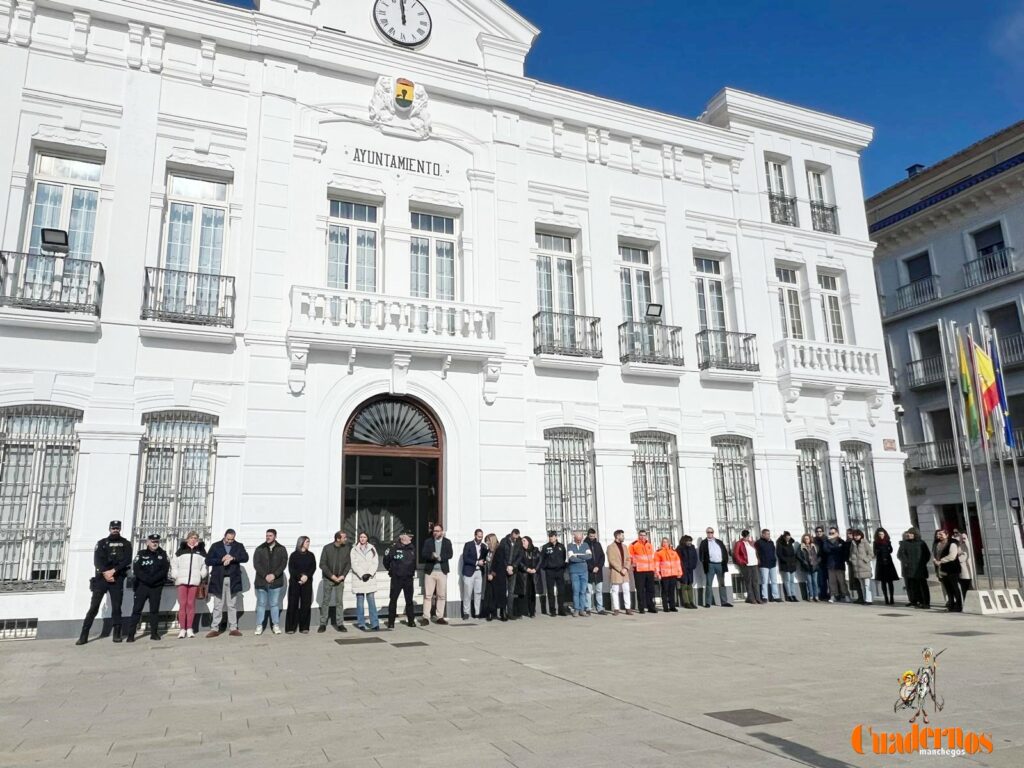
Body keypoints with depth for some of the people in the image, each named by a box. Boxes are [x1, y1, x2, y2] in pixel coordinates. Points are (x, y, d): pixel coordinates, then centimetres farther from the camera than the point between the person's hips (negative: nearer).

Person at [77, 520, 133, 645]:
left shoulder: (125, 544, 10)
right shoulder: (101, 543, 10)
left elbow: (127, 560, -3)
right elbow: (97, 560, -2)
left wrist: (113, 570, -15)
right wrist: (105, 573, -16)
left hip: (117, 579, 0)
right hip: (101, 578, 0)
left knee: (116, 607, 0)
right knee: (94, 606, -4)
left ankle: (117, 634, 4)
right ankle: (84, 635, -1)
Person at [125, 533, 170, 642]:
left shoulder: (162, 554, 7)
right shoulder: (141, 554, 3)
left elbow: (165, 569, -1)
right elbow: (136, 570, -6)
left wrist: (154, 578, -14)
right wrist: (147, 579, -17)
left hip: (156, 586, 1)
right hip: (142, 585, -1)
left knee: (154, 610, 5)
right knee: (136, 609, -4)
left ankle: (154, 633, 11)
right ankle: (130, 634, -3)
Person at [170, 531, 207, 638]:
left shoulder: (201, 551, 12)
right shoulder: (181, 550, 11)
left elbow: (205, 564, 11)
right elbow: (174, 564, 9)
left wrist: (202, 575, 1)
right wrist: (175, 576, -1)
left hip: (194, 581, 0)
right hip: (182, 580, 0)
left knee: (191, 604, 1)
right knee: (182, 604, -3)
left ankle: (189, 628, 4)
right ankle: (182, 629, -1)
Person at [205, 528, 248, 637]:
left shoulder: (239, 546, 10)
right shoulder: (216, 546, 8)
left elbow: (245, 557, -4)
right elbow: (208, 561, 0)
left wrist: (232, 558, -18)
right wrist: (221, 560, -14)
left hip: (233, 580, 1)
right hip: (218, 580, -1)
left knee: (232, 605, 4)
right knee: (217, 606, 1)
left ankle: (233, 628, 8)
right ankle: (214, 628, 7)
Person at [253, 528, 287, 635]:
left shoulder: (281, 549, 5)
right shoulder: (260, 549, 4)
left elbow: (283, 564, -2)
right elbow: (256, 564, -3)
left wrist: (274, 575, -15)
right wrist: (265, 575, -14)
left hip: (276, 581, 0)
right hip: (261, 581, 0)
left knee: (275, 604, 5)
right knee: (261, 604, 5)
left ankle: (276, 625, 12)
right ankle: (259, 625, 12)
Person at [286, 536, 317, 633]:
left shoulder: (311, 555, 11)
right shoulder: (293, 555, 3)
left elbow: (313, 568, 3)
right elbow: (291, 569, -4)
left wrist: (306, 576, -14)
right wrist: (300, 577, -17)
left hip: (307, 582, 2)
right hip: (294, 582, -2)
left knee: (306, 604, -1)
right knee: (293, 604, -3)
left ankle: (304, 627, 5)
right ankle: (290, 627, 2)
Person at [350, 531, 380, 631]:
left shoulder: (372, 549, 9)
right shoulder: (354, 550, 3)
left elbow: (375, 563, 3)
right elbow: (354, 564, -4)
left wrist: (369, 573, -10)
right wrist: (362, 574, -13)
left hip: (370, 579, 1)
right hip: (358, 579, -1)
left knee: (372, 601, -4)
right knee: (360, 602, 2)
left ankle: (375, 624, -4)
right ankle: (361, 623, 10)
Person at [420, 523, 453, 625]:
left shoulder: (447, 542, 9)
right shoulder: (428, 542, 9)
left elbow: (449, 555, -2)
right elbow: (423, 555, -2)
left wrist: (440, 557, -17)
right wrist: (432, 556, -21)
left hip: (442, 571, 1)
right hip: (429, 571, -1)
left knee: (442, 596, 3)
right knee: (427, 595, -3)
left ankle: (439, 617, 11)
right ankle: (425, 617, 0)